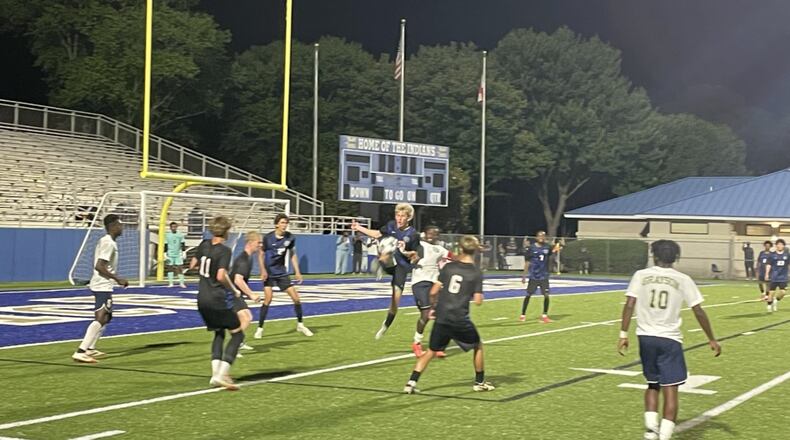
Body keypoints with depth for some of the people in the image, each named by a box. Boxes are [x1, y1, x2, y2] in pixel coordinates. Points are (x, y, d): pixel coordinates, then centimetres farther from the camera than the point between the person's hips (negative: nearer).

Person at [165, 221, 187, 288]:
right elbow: (166, 245, 6)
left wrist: (183, 252, 1)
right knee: (170, 268, 4)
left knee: (180, 268, -4)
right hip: (170, 254, 0)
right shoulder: (167, 235, 3)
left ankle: (181, 283, 2)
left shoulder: (180, 235, 3)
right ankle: (170, 283, 10)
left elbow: (183, 245, 7)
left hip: (178, 254, 0)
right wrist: (166, 254, 2)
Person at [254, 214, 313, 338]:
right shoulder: (268, 238, -13)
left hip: (282, 273, 4)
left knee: (296, 297, 1)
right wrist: (263, 270, -16)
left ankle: (300, 325, 21)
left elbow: (293, 255, 9)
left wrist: (297, 272, 5)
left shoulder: (290, 238, -4)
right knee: (268, 298, -17)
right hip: (269, 273, -4)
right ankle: (260, 328, -6)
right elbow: (261, 255, -4)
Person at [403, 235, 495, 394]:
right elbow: (478, 301, -8)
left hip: (441, 317, 2)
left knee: (431, 351, 13)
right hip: (461, 320, -2)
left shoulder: (448, 266, 2)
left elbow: (433, 292, 1)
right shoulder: (476, 273, -4)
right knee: (478, 346, 22)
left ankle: (411, 382, 2)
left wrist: (434, 307, 19)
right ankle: (479, 382, 28)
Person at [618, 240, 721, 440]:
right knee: (670, 390, 1)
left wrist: (623, 334, -2)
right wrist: (712, 339, 9)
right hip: (670, 339, -2)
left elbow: (629, 305, -6)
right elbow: (698, 312, 0)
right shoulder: (683, 280, 0)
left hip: (646, 337, 2)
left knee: (652, 384, 20)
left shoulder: (641, 275, 2)